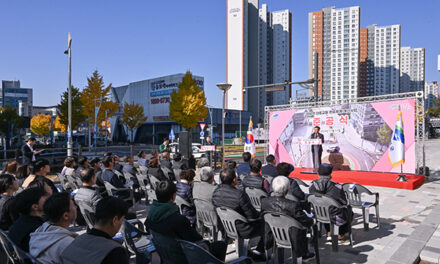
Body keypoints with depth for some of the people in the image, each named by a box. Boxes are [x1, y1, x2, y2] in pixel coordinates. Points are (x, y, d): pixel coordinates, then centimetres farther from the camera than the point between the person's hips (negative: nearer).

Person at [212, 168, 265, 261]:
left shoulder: (216, 191, -10)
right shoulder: (240, 194, -31)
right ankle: (258, 253, 20)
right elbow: (252, 215, -21)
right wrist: (259, 217, 1)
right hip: (242, 231, -7)